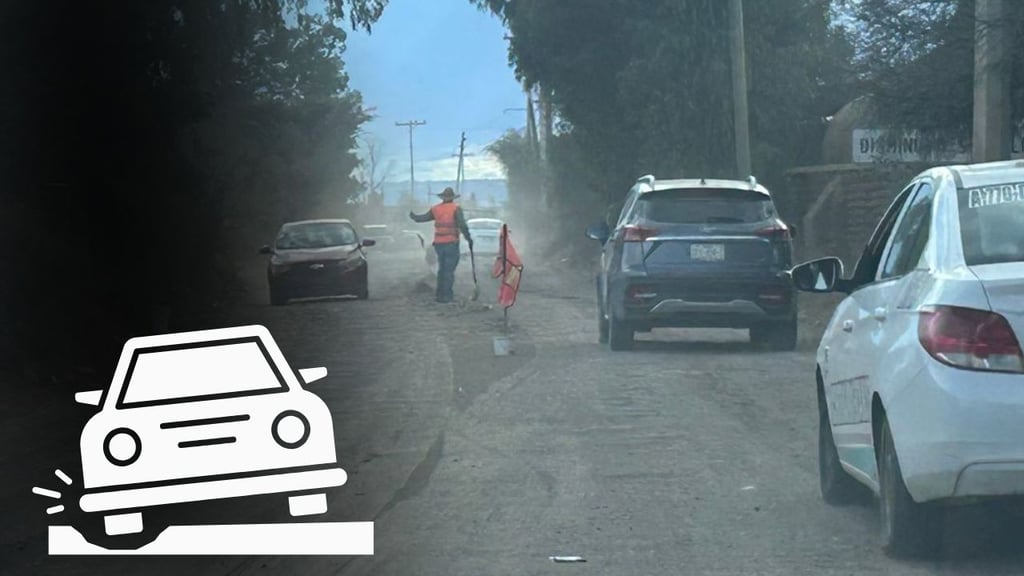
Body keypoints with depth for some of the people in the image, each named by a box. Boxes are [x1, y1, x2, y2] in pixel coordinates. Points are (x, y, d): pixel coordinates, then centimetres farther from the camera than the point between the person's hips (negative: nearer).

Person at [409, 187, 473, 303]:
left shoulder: (435, 209, 6)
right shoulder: (456, 209, -7)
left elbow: (423, 218, 14)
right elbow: (462, 225, -17)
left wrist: (413, 216, 34)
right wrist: (469, 239, -12)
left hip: (439, 243, 5)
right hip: (451, 243, -5)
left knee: (442, 269, 16)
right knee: (449, 270, -3)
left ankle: (440, 295, 16)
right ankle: (447, 295, -7)